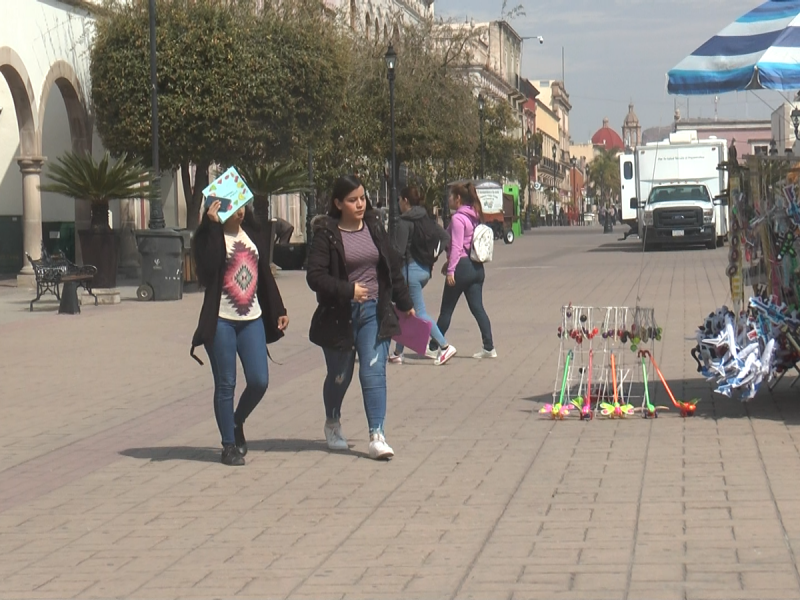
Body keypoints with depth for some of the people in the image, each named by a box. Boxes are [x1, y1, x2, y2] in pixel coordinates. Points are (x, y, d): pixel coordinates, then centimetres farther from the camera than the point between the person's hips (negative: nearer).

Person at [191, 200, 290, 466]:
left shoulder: (254, 235, 12)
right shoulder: (209, 237, -5)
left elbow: (265, 275, 18)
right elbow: (208, 269, -23)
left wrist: (279, 310, 16)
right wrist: (214, 226, -23)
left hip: (252, 319, 5)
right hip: (221, 321, -5)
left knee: (259, 381, -1)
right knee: (226, 384, 0)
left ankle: (237, 423, 26)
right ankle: (229, 445, 11)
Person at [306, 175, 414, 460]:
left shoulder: (374, 227, 5)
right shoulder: (326, 233, -9)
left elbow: (393, 267, 13)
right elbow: (315, 276, -15)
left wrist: (405, 303, 16)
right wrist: (348, 290, -25)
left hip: (374, 311, 2)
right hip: (339, 315, -2)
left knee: (374, 372, -9)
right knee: (340, 376, 12)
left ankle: (377, 435, -12)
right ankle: (332, 422, 39)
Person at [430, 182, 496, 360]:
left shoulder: (458, 218, -12)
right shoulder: (474, 217, 14)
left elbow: (456, 246, -18)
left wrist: (451, 270, -18)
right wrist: (449, 263, 24)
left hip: (462, 266, -8)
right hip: (477, 267, 8)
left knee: (446, 310, 2)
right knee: (477, 308, 5)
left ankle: (433, 347, 11)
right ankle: (489, 348, -2)